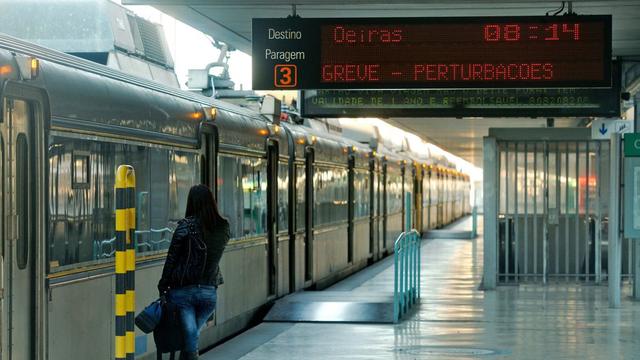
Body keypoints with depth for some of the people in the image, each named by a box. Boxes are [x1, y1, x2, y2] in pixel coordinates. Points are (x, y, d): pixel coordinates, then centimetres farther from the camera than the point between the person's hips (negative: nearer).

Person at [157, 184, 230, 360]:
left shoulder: (185, 226, -10)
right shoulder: (224, 227, 1)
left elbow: (172, 258, -6)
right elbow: (215, 256, 9)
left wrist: (163, 286, 1)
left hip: (183, 290, -4)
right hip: (209, 291, 4)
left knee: (190, 338, -2)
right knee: (193, 334, 20)